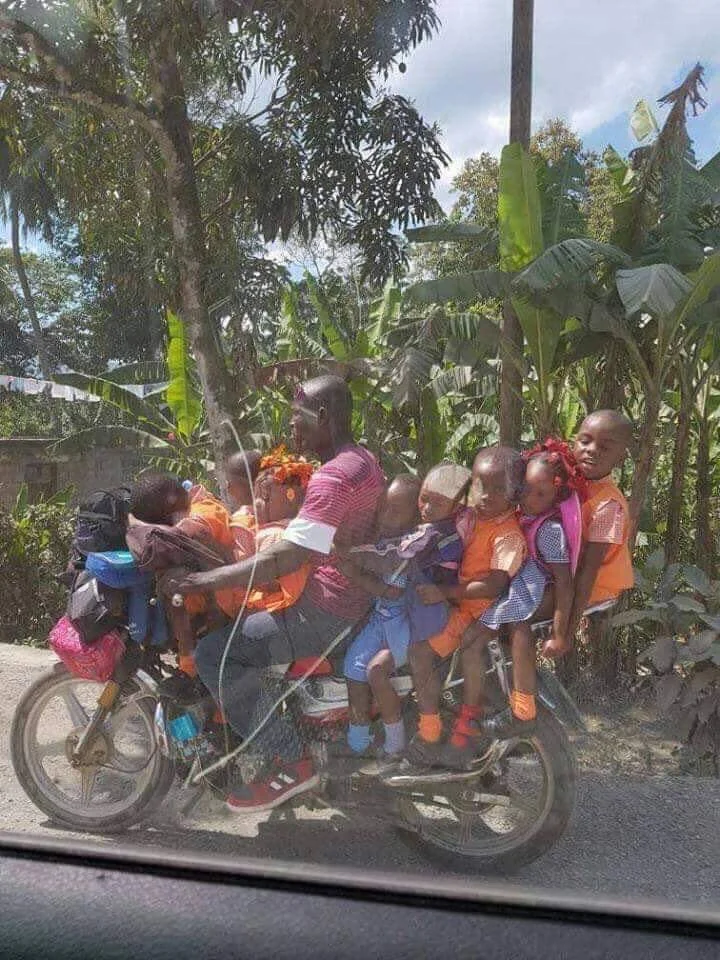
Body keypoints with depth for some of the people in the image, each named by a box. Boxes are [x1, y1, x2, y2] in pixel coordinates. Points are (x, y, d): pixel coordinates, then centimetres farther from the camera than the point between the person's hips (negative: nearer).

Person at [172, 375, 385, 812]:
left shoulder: (333, 477, -22)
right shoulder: (364, 460, 10)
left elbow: (286, 558, -28)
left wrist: (211, 578, -22)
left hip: (326, 611, -11)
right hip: (355, 596, 11)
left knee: (213, 654, -11)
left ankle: (292, 762, -5)